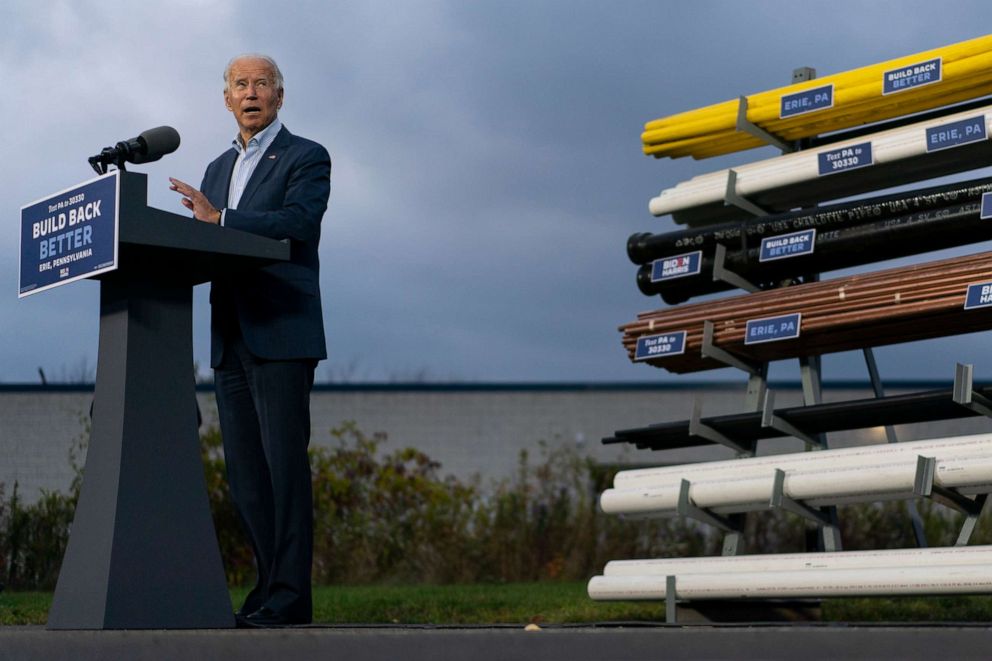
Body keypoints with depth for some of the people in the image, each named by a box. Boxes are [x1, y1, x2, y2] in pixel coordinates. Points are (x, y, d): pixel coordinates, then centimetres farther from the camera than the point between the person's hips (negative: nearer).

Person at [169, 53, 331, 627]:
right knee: (245, 470, 5)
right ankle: (271, 585, 10)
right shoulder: (219, 168, 22)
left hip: (282, 336, -7)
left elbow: (298, 221, -16)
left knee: (284, 462, -10)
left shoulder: (306, 158, 1)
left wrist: (219, 219, -22)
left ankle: (290, 595, -9)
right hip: (231, 338, 7)